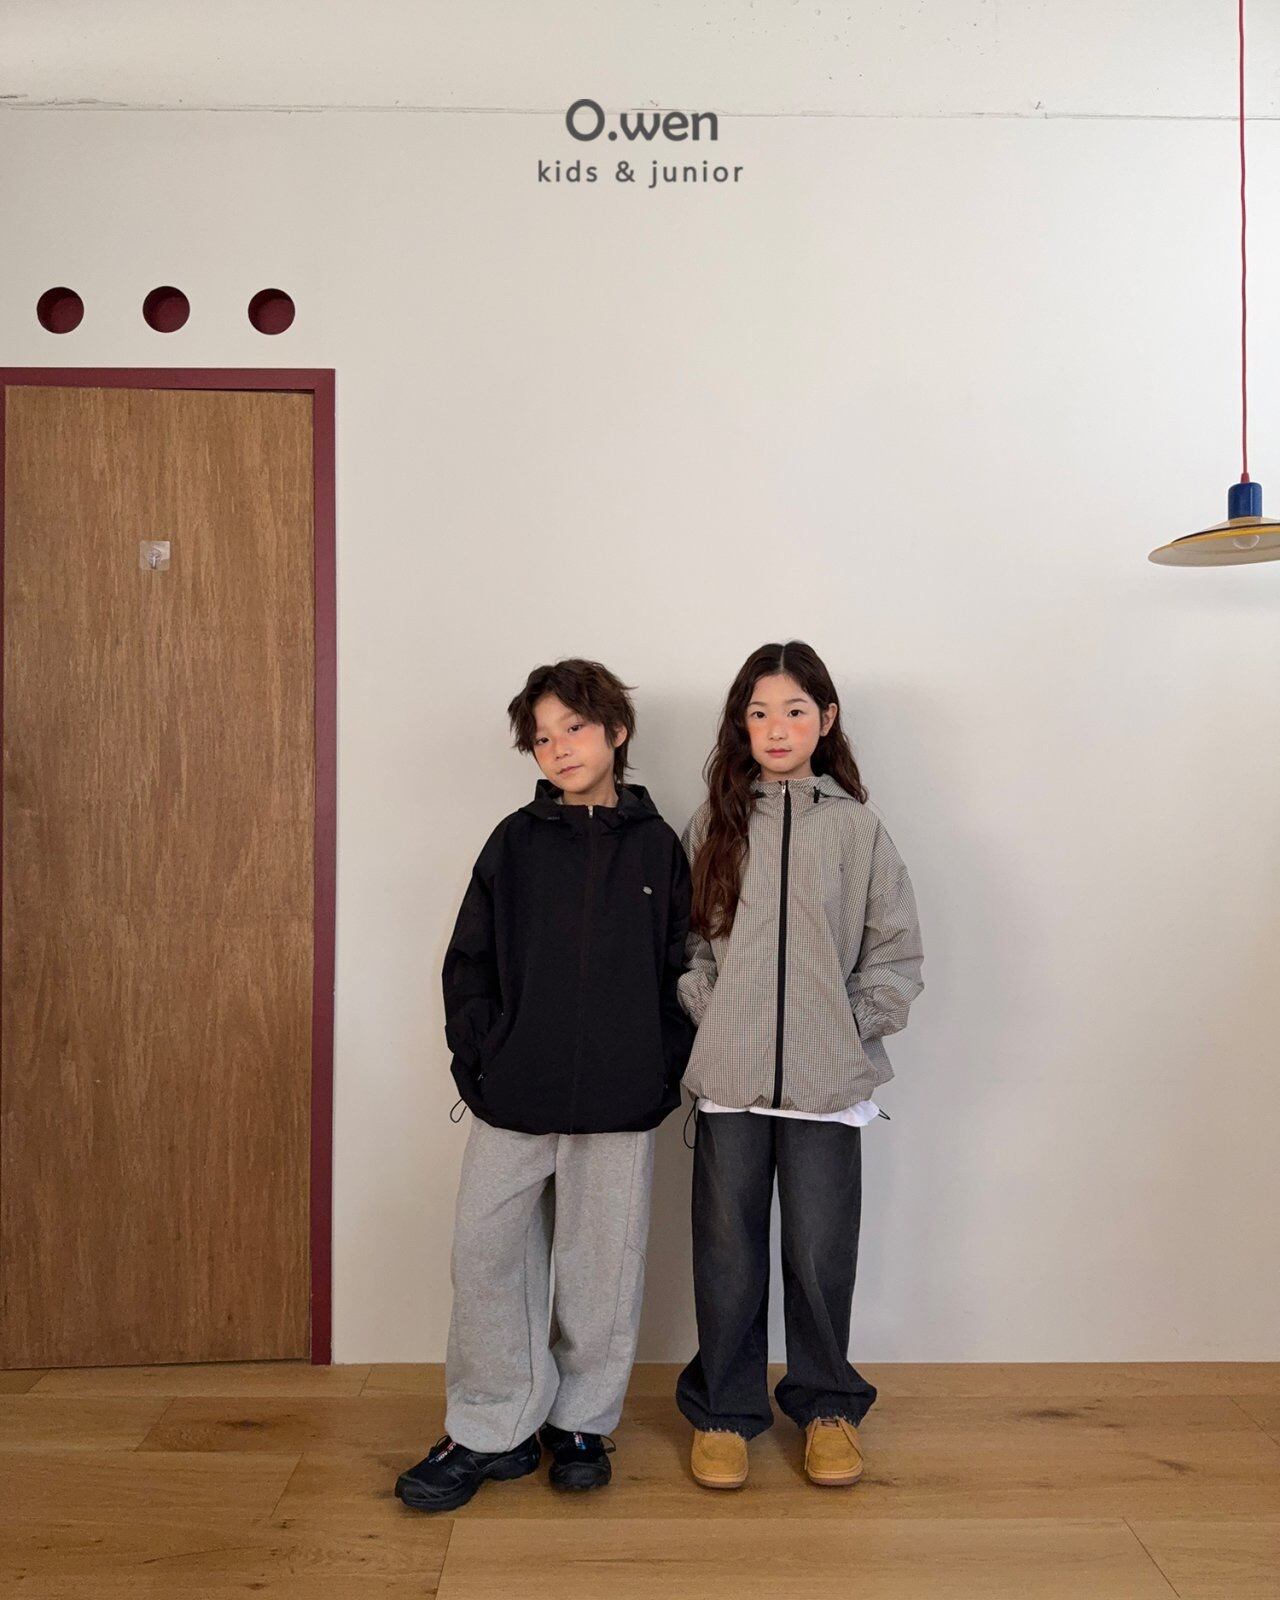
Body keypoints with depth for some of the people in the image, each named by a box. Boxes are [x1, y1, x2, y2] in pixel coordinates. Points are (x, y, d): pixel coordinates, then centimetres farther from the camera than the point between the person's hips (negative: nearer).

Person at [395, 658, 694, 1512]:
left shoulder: (657, 845, 2)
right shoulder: (515, 842, 3)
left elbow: (681, 973, 5)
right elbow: (469, 963, 5)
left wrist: (663, 1071, -3)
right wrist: (481, 1059, -4)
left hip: (620, 1106, -1)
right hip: (515, 1101, 1)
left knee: (602, 1268, 9)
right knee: (487, 1258, 4)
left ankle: (582, 1422, 30)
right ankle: (493, 1430, 22)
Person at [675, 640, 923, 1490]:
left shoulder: (858, 827, 1)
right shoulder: (713, 824, 4)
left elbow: (899, 953, 4)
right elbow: (683, 942, 8)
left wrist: (853, 1028, -4)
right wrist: (709, 1013, -4)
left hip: (828, 1081, 0)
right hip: (728, 1078, 1)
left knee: (822, 1253, 9)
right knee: (728, 1252, 10)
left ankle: (827, 1405, 32)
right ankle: (724, 1410, 29)